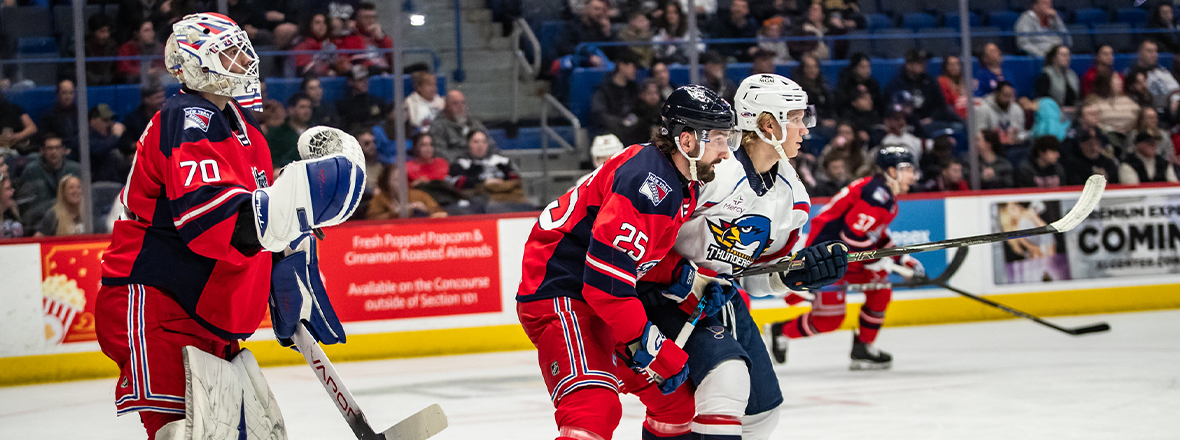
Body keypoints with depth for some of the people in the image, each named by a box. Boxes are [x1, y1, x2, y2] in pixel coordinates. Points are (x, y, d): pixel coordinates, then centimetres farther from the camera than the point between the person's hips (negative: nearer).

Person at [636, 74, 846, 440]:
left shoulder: (791, 195, 2)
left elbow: (756, 278, 7)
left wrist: (798, 272, -12)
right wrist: (686, 279, -25)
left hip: (723, 296, 9)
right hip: (667, 293, -9)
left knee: (762, 409, 9)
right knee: (727, 376, -27)